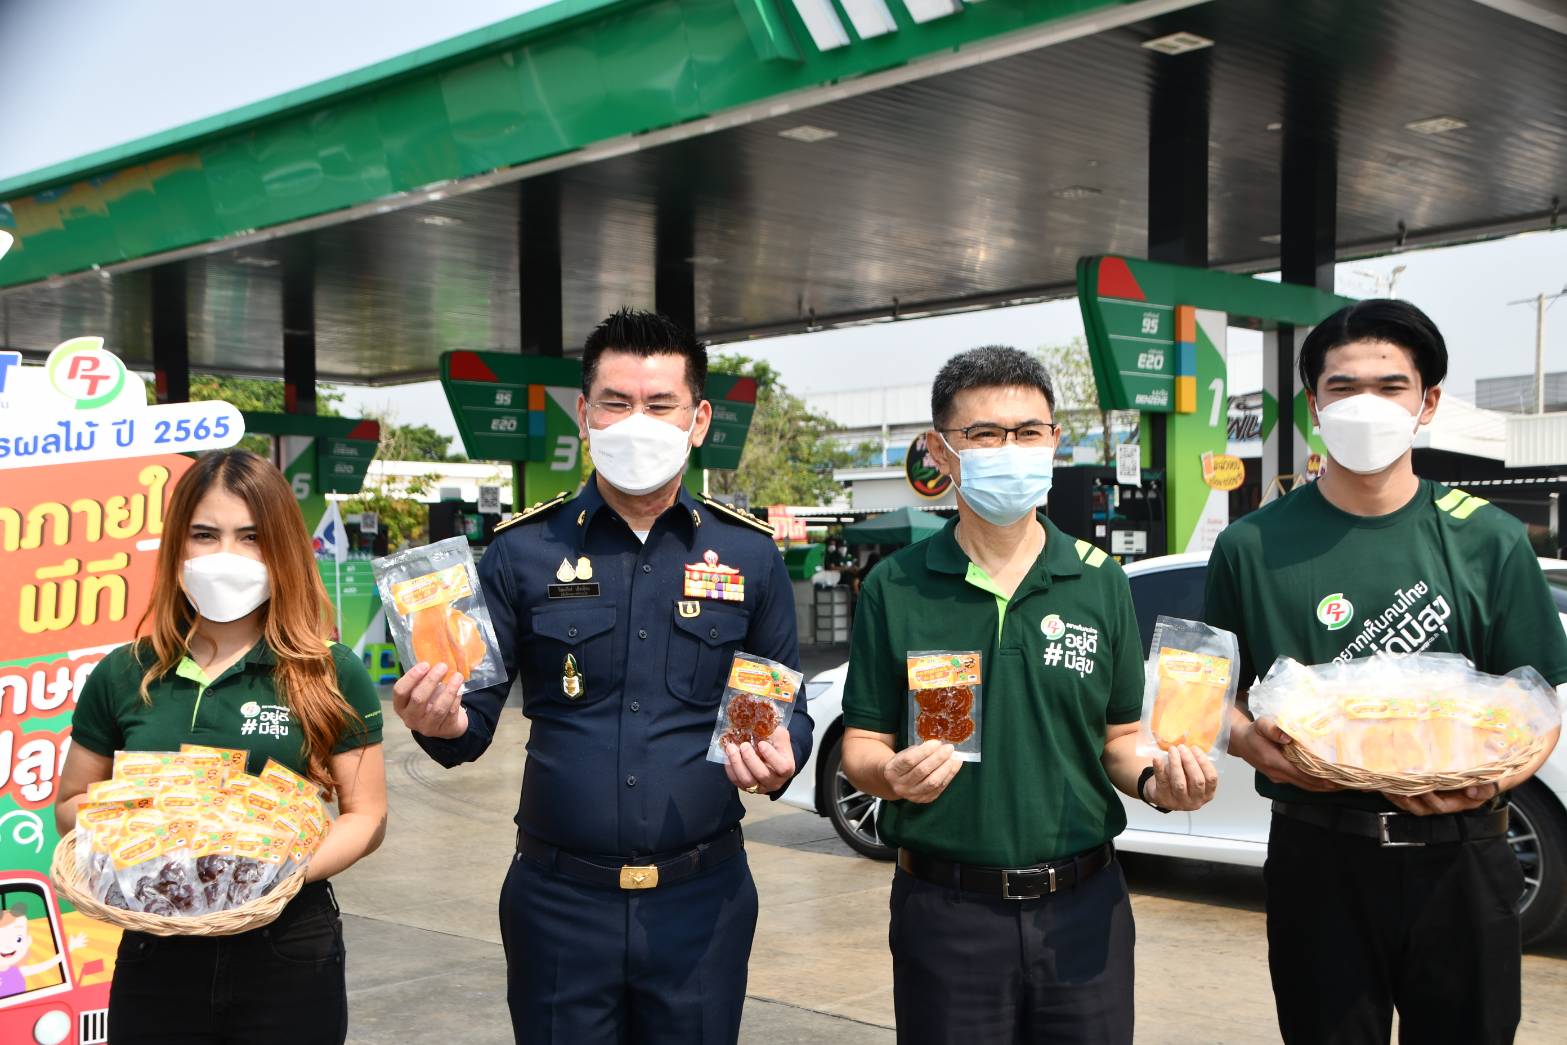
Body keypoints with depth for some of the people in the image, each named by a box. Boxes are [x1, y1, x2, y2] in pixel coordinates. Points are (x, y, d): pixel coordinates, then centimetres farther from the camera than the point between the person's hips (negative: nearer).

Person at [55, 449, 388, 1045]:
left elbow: (366, 816, -2)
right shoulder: (123, 677, 3)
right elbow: (72, 805, 12)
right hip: (155, 958, 2)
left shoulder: (329, 675, -3)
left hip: (288, 956, -2)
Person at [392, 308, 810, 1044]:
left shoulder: (749, 554, 1)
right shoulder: (523, 550, -1)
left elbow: (791, 709, 8)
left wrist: (779, 758, -14)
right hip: (559, 899, 0)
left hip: (702, 899, 1)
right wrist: (441, 723, -22)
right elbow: (477, 715, 1)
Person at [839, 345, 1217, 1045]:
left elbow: (1119, 738, 10)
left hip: (1083, 907, 2)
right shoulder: (895, 589, 0)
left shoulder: (1100, 582, 5)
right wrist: (893, 774, -19)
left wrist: (1156, 780, -10)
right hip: (945, 909, -1)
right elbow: (861, 747, 2)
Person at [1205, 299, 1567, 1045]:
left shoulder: (1489, 541, 1)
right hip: (1318, 862, 0)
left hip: (1458, 860, 1)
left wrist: (1496, 778, -16)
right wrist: (1249, 741, -14)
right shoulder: (1253, 547, -1)